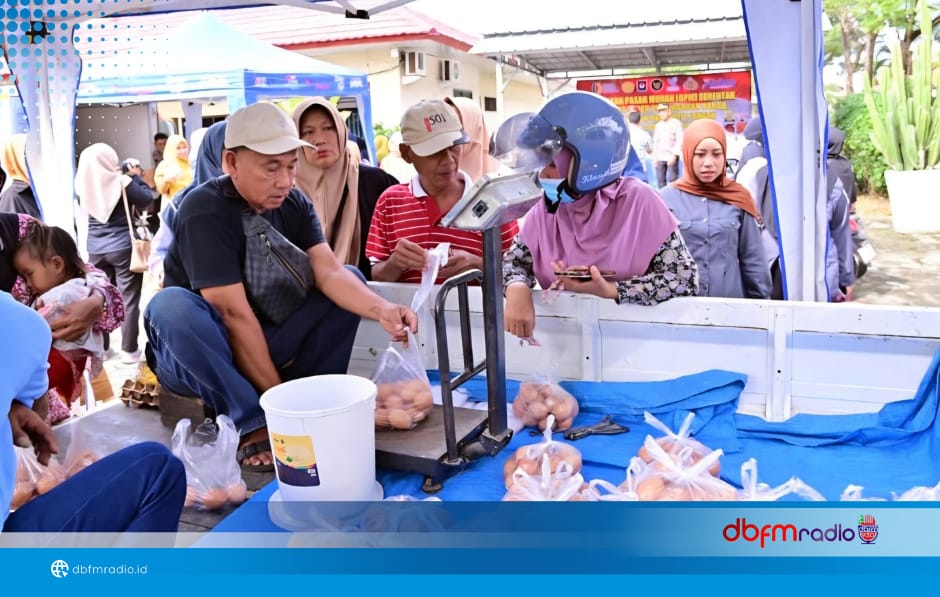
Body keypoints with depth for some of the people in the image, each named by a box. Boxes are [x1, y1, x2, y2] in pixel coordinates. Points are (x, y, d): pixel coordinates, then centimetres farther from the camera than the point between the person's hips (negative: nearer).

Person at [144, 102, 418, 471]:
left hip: (262, 341, 6)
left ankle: (313, 400, -13)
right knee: (172, 305, -37)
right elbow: (234, 313, -28)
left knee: (352, 279, -5)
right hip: (196, 356, -5)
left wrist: (381, 309, -35)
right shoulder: (204, 211, -23)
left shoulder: (293, 203, -4)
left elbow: (330, 273, -15)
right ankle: (252, 425, -28)